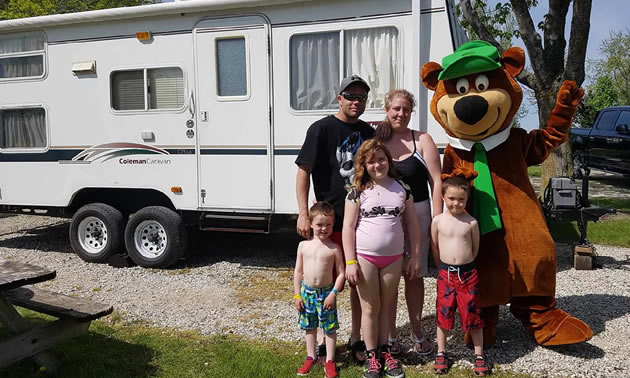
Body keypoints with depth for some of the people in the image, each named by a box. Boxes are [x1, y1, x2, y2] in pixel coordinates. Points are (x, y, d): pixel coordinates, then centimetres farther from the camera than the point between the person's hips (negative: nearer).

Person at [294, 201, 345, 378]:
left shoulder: (334, 249, -8)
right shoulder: (304, 245, -2)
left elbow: (341, 273, -5)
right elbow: (298, 271, 3)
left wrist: (333, 293, -14)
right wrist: (297, 295, 1)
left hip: (326, 292, -3)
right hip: (307, 292, 3)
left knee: (330, 327, 6)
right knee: (309, 326, 16)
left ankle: (329, 361, 21)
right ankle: (311, 357, 33)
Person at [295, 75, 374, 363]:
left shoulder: (368, 132, 9)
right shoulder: (322, 129, -7)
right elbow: (304, 171, -9)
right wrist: (303, 214, -15)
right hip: (331, 219, -5)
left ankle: (356, 339, 27)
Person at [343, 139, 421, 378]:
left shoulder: (402, 189, 1)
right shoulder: (358, 192, -7)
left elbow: (412, 224, 6)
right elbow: (348, 227, -7)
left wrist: (415, 256, 4)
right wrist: (350, 262, -11)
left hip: (393, 257, 2)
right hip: (365, 257, -2)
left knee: (387, 306, 13)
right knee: (370, 307, 7)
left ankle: (384, 351, 27)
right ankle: (371, 356, 19)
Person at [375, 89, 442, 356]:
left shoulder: (422, 140, 2)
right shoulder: (375, 141, 5)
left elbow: (436, 182, -2)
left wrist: (437, 220, -8)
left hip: (416, 213, -1)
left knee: (414, 275, 8)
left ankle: (417, 333, 25)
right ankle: (390, 335, 21)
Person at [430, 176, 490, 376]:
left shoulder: (471, 222, -5)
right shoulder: (437, 221, -4)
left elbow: (475, 248, 7)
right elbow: (435, 249, 5)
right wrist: (446, 268, 8)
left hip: (468, 273, 0)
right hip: (445, 273, 1)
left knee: (473, 314, 8)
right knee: (443, 314, 10)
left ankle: (479, 355, 23)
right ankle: (441, 353, 26)